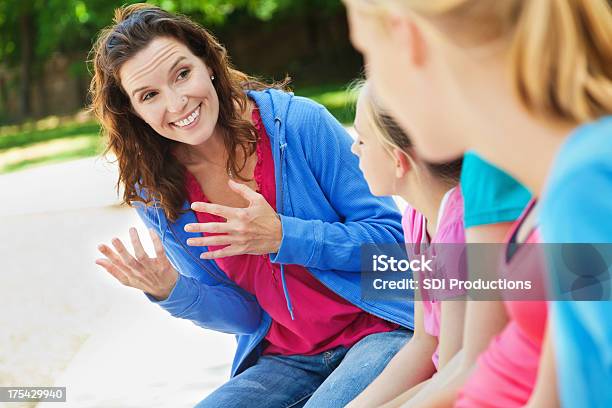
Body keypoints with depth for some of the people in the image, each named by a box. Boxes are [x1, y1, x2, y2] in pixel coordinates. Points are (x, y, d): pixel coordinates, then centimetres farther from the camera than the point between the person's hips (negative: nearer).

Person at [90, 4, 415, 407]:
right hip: (284, 359, 4)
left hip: (382, 331, -3)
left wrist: (282, 237, -22)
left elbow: (394, 237, -9)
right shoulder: (156, 194, -1)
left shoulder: (299, 122, -13)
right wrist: (172, 291, -15)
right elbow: (245, 315, 6)